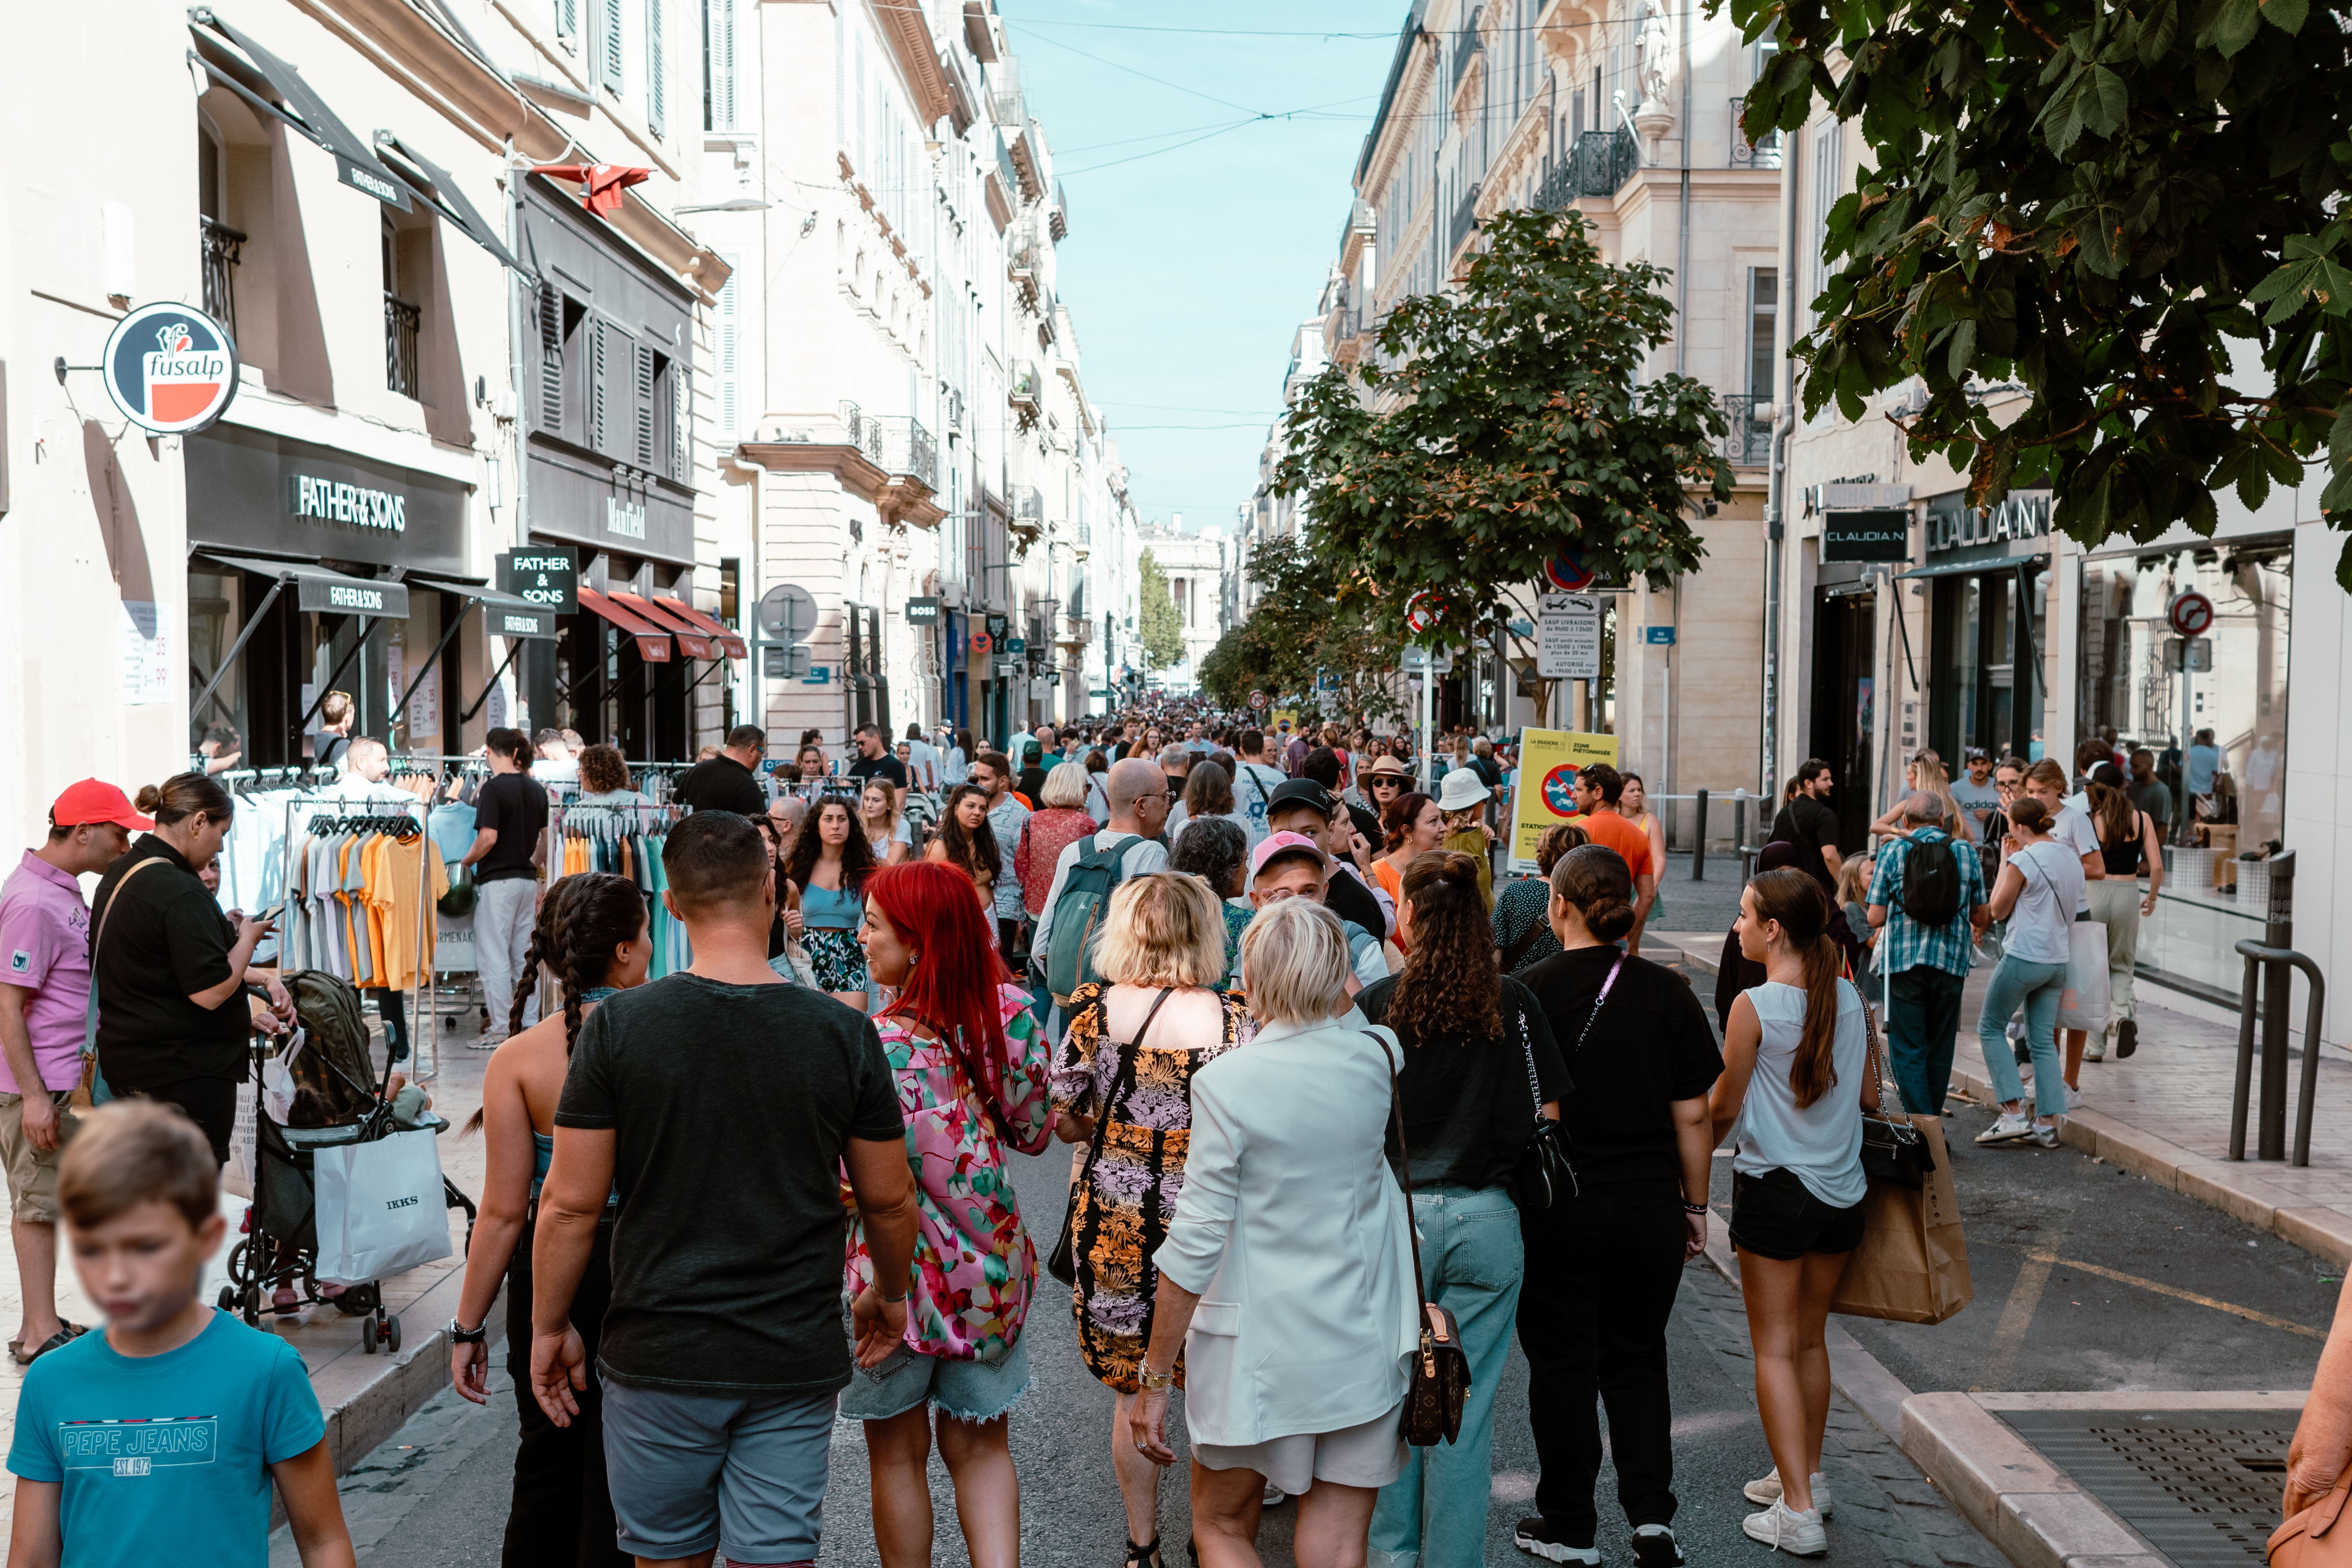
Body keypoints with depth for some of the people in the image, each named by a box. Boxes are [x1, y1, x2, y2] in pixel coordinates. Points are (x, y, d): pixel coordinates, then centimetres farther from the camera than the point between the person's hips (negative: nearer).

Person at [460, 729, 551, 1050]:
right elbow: (547, 838, 12)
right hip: (528, 880, 7)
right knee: (525, 955, 12)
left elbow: (488, 838, -19)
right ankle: (530, 1025, 14)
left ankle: (501, 1030, -1)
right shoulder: (536, 789, 9)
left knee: (494, 956, -2)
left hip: (497, 881, -7)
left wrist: (464, 863, -4)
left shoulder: (493, 788, -11)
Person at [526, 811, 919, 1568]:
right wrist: (890, 1293, 21)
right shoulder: (843, 1033, -7)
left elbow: (571, 1205, -7)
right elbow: (889, 1200, 2)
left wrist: (550, 1327, 8)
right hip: (796, 1362, 0)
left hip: (659, 1356, 0)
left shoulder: (618, 1025, -10)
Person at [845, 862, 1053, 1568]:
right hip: (996, 1266, 5)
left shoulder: (883, 1044, -24)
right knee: (981, 1446, 19)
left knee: (898, 1454, 16)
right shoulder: (1011, 1010, -9)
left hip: (902, 1271, -4)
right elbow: (1034, 1132, 2)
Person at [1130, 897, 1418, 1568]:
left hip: (1259, 1353, -3)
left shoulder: (1226, 1081, -17)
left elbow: (1195, 1245, -15)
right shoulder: (1378, 1060, -7)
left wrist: (1155, 1381, -7)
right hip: (1364, 1347, 4)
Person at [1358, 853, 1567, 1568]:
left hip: (1394, 1214, 0)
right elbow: (1546, 1119, -1)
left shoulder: (1377, 1001, -9)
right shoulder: (1513, 1003, -4)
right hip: (1487, 1220, 1)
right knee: (1466, 1407, 10)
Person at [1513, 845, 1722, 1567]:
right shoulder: (1668, 993, -3)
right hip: (1649, 1205, 3)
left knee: (1563, 1363, 11)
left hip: (1557, 1208, -2)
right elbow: (1693, 1114, 0)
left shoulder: (1528, 992, -11)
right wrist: (1696, 1205, 10)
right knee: (1636, 1358, 19)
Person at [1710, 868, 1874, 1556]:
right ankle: (1806, 1477, 32)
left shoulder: (1754, 1006, -16)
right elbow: (1870, 1097, 8)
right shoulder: (1849, 997, -1)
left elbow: (1723, 1111, -8)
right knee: (1810, 1339, 20)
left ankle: (1798, 1512, 4)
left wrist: (1705, 1140, 13)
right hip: (1840, 1190, 6)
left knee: (1775, 1349, 4)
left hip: (1773, 1189, -6)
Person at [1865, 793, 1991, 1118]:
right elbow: (1982, 918, 10)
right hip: (1951, 960, 3)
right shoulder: (1966, 851, 7)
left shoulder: (1893, 850, 0)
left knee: (1908, 1049, 0)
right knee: (1940, 1048, 14)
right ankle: (1934, 1123, 22)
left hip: (1904, 960, -2)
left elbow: (1875, 918, -4)